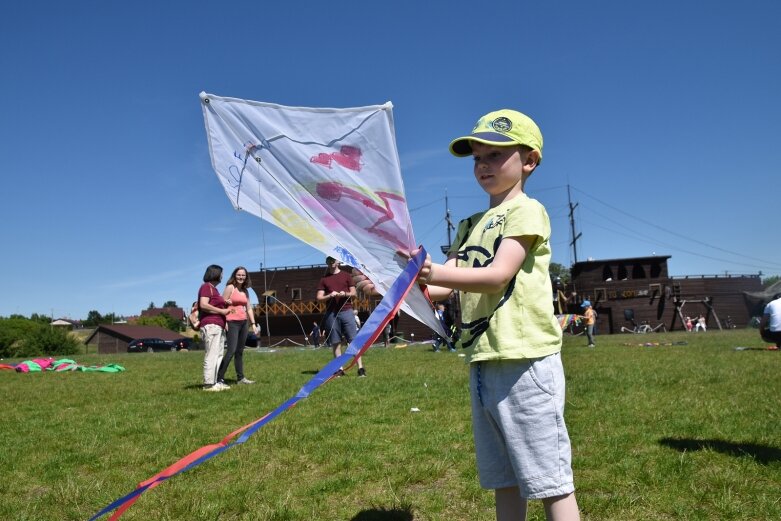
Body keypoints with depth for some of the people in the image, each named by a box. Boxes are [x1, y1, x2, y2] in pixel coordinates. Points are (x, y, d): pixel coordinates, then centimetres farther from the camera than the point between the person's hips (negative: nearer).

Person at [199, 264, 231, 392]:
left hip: (218, 326, 10)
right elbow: (203, 305, -17)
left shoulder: (213, 288, 24)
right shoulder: (206, 287, -5)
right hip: (211, 325, -10)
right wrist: (222, 311, -13)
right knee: (211, 355, -11)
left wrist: (224, 303, 16)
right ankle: (208, 384, -11)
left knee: (218, 355, 8)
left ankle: (214, 382, 11)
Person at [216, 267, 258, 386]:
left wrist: (253, 324, 12)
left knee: (240, 351, 11)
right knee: (231, 350, -15)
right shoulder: (230, 287, -4)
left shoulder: (245, 291, 15)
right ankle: (219, 378, -12)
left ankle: (240, 378, 16)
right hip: (232, 322, -7)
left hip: (243, 322, 7)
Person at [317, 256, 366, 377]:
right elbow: (319, 298, 7)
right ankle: (339, 369, 6)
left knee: (354, 340, -6)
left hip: (346, 311, -1)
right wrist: (330, 296, -12)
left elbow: (353, 293, 10)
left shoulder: (346, 276, 11)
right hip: (331, 313, 1)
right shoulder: (324, 279, 11)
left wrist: (345, 294, -11)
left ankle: (360, 367, -7)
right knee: (335, 342, 1)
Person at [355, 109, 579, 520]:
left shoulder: (526, 211, -4)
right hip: (481, 363, 7)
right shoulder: (470, 225, 18)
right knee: (503, 481, 16)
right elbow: (442, 290, 11)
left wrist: (434, 272, -30)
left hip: (525, 361, -7)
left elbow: (498, 275, -19)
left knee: (549, 480, 1)